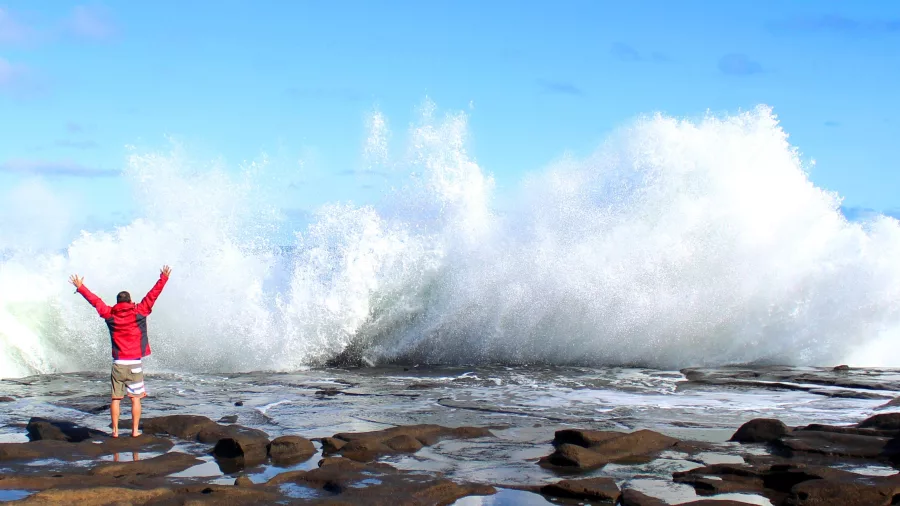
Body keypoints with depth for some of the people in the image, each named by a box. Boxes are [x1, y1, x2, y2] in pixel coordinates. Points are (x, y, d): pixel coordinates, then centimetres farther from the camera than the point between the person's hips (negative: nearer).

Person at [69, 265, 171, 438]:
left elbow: (95, 301, 13)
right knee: (135, 398, 3)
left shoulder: (110, 315, 2)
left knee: (116, 398, 7)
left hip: (118, 363, 2)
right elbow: (152, 295, -2)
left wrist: (80, 287, 24)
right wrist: (163, 279, 4)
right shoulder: (139, 313, -4)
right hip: (135, 364, -2)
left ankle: (115, 430, 7)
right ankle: (135, 430, 1)